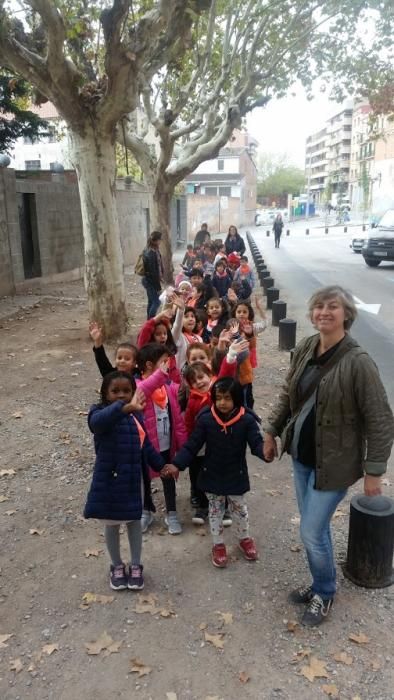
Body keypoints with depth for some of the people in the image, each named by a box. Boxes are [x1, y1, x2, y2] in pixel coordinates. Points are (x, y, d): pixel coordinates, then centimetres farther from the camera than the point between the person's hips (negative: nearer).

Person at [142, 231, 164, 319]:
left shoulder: (150, 251, 8)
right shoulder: (151, 253, -23)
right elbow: (153, 271, -23)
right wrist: (158, 286, -18)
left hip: (148, 280, 10)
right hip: (151, 281, -10)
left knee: (151, 302, 17)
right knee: (156, 302, -6)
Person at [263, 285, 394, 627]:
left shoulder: (358, 362, -22)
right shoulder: (304, 349, -3)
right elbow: (288, 395, 11)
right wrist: (272, 432, 13)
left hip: (334, 462, -6)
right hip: (302, 455, 6)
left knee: (312, 532, 2)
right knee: (316, 527, 20)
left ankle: (325, 594, 30)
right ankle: (321, 583, 44)